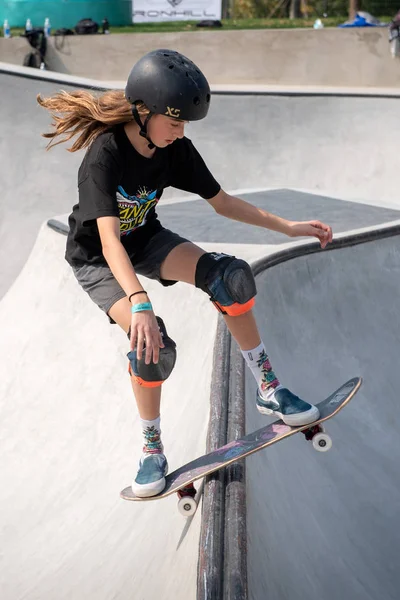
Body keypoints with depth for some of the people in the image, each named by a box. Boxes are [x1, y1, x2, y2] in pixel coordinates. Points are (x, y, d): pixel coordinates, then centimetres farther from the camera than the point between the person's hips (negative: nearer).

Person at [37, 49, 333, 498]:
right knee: (152, 343, -28)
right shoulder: (105, 156, -31)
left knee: (231, 277, -22)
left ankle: (268, 389, -11)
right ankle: (151, 448, -4)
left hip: (145, 239, 5)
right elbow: (108, 241, -41)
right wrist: (139, 304, -54)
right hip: (97, 259, -5)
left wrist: (288, 227, -7)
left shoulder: (177, 150, -13)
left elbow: (221, 202, -2)